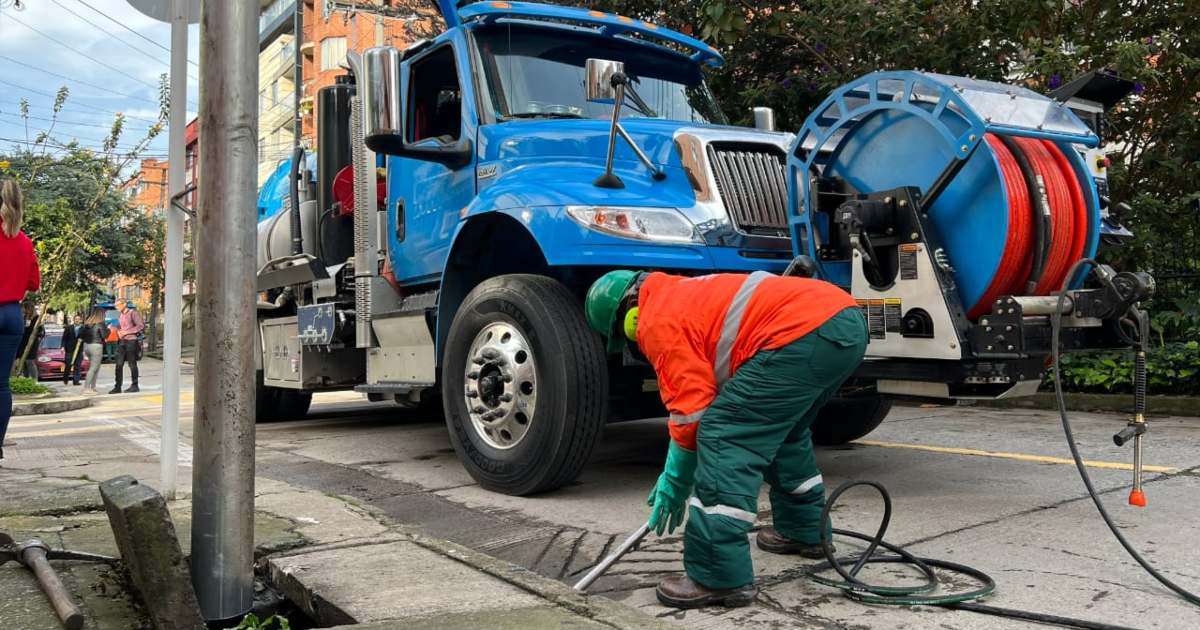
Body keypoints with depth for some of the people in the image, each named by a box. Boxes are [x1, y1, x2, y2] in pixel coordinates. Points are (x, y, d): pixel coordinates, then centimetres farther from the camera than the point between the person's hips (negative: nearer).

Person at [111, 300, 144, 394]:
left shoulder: (133, 313, -5)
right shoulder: (120, 316, 18)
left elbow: (141, 326, -14)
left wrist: (126, 332, -15)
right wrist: (118, 332, 3)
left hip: (131, 341, -7)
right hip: (121, 342, 7)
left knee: (132, 364, -1)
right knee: (119, 364, 1)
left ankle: (134, 386, 7)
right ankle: (117, 387, 3)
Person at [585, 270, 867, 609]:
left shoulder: (656, 320, 2)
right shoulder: (685, 294, 31)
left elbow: (691, 406, -3)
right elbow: (711, 392, 36)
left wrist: (675, 480, 11)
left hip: (804, 333, -11)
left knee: (723, 437, -8)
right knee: (783, 429, 30)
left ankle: (721, 577, -7)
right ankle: (804, 530, 43)